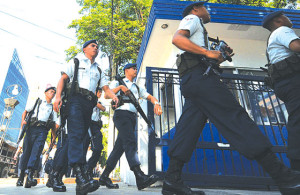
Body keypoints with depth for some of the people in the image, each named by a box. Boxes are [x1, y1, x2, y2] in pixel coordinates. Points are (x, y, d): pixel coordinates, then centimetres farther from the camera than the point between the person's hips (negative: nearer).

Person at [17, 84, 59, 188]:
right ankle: (21, 177, 9)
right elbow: (25, 111, 18)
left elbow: (55, 123, 18)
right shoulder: (37, 102, 19)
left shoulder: (53, 107, 22)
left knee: (36, 151, -18)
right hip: (32, 128, 0)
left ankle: (30, 176, -28)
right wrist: (23, 120, 0)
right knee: (26, 151, -1)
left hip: (43, 131, 0)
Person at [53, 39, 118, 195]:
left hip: (89, 103, 5)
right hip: (75, 99, -5)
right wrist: (58, 96, -11)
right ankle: (80, 177, -32)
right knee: (76, 134, -20)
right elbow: (63, 78, 6)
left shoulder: (98, 70, 29)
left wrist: (113, 96, -6)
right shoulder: (76, 62, 18)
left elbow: (106, 88, 18)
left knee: (81, 137, 1)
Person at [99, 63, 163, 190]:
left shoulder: (138, 87, 29)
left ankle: (104, 177, 12)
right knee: (130, 142, -23)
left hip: (132, 117, 6)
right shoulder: (117, 82, 15)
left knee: (119, 147, 3)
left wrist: (156, 103, -4)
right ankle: (140, 177, -35)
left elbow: (150, 97, 18)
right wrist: (120, 87, -10)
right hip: (121, 114, -6)